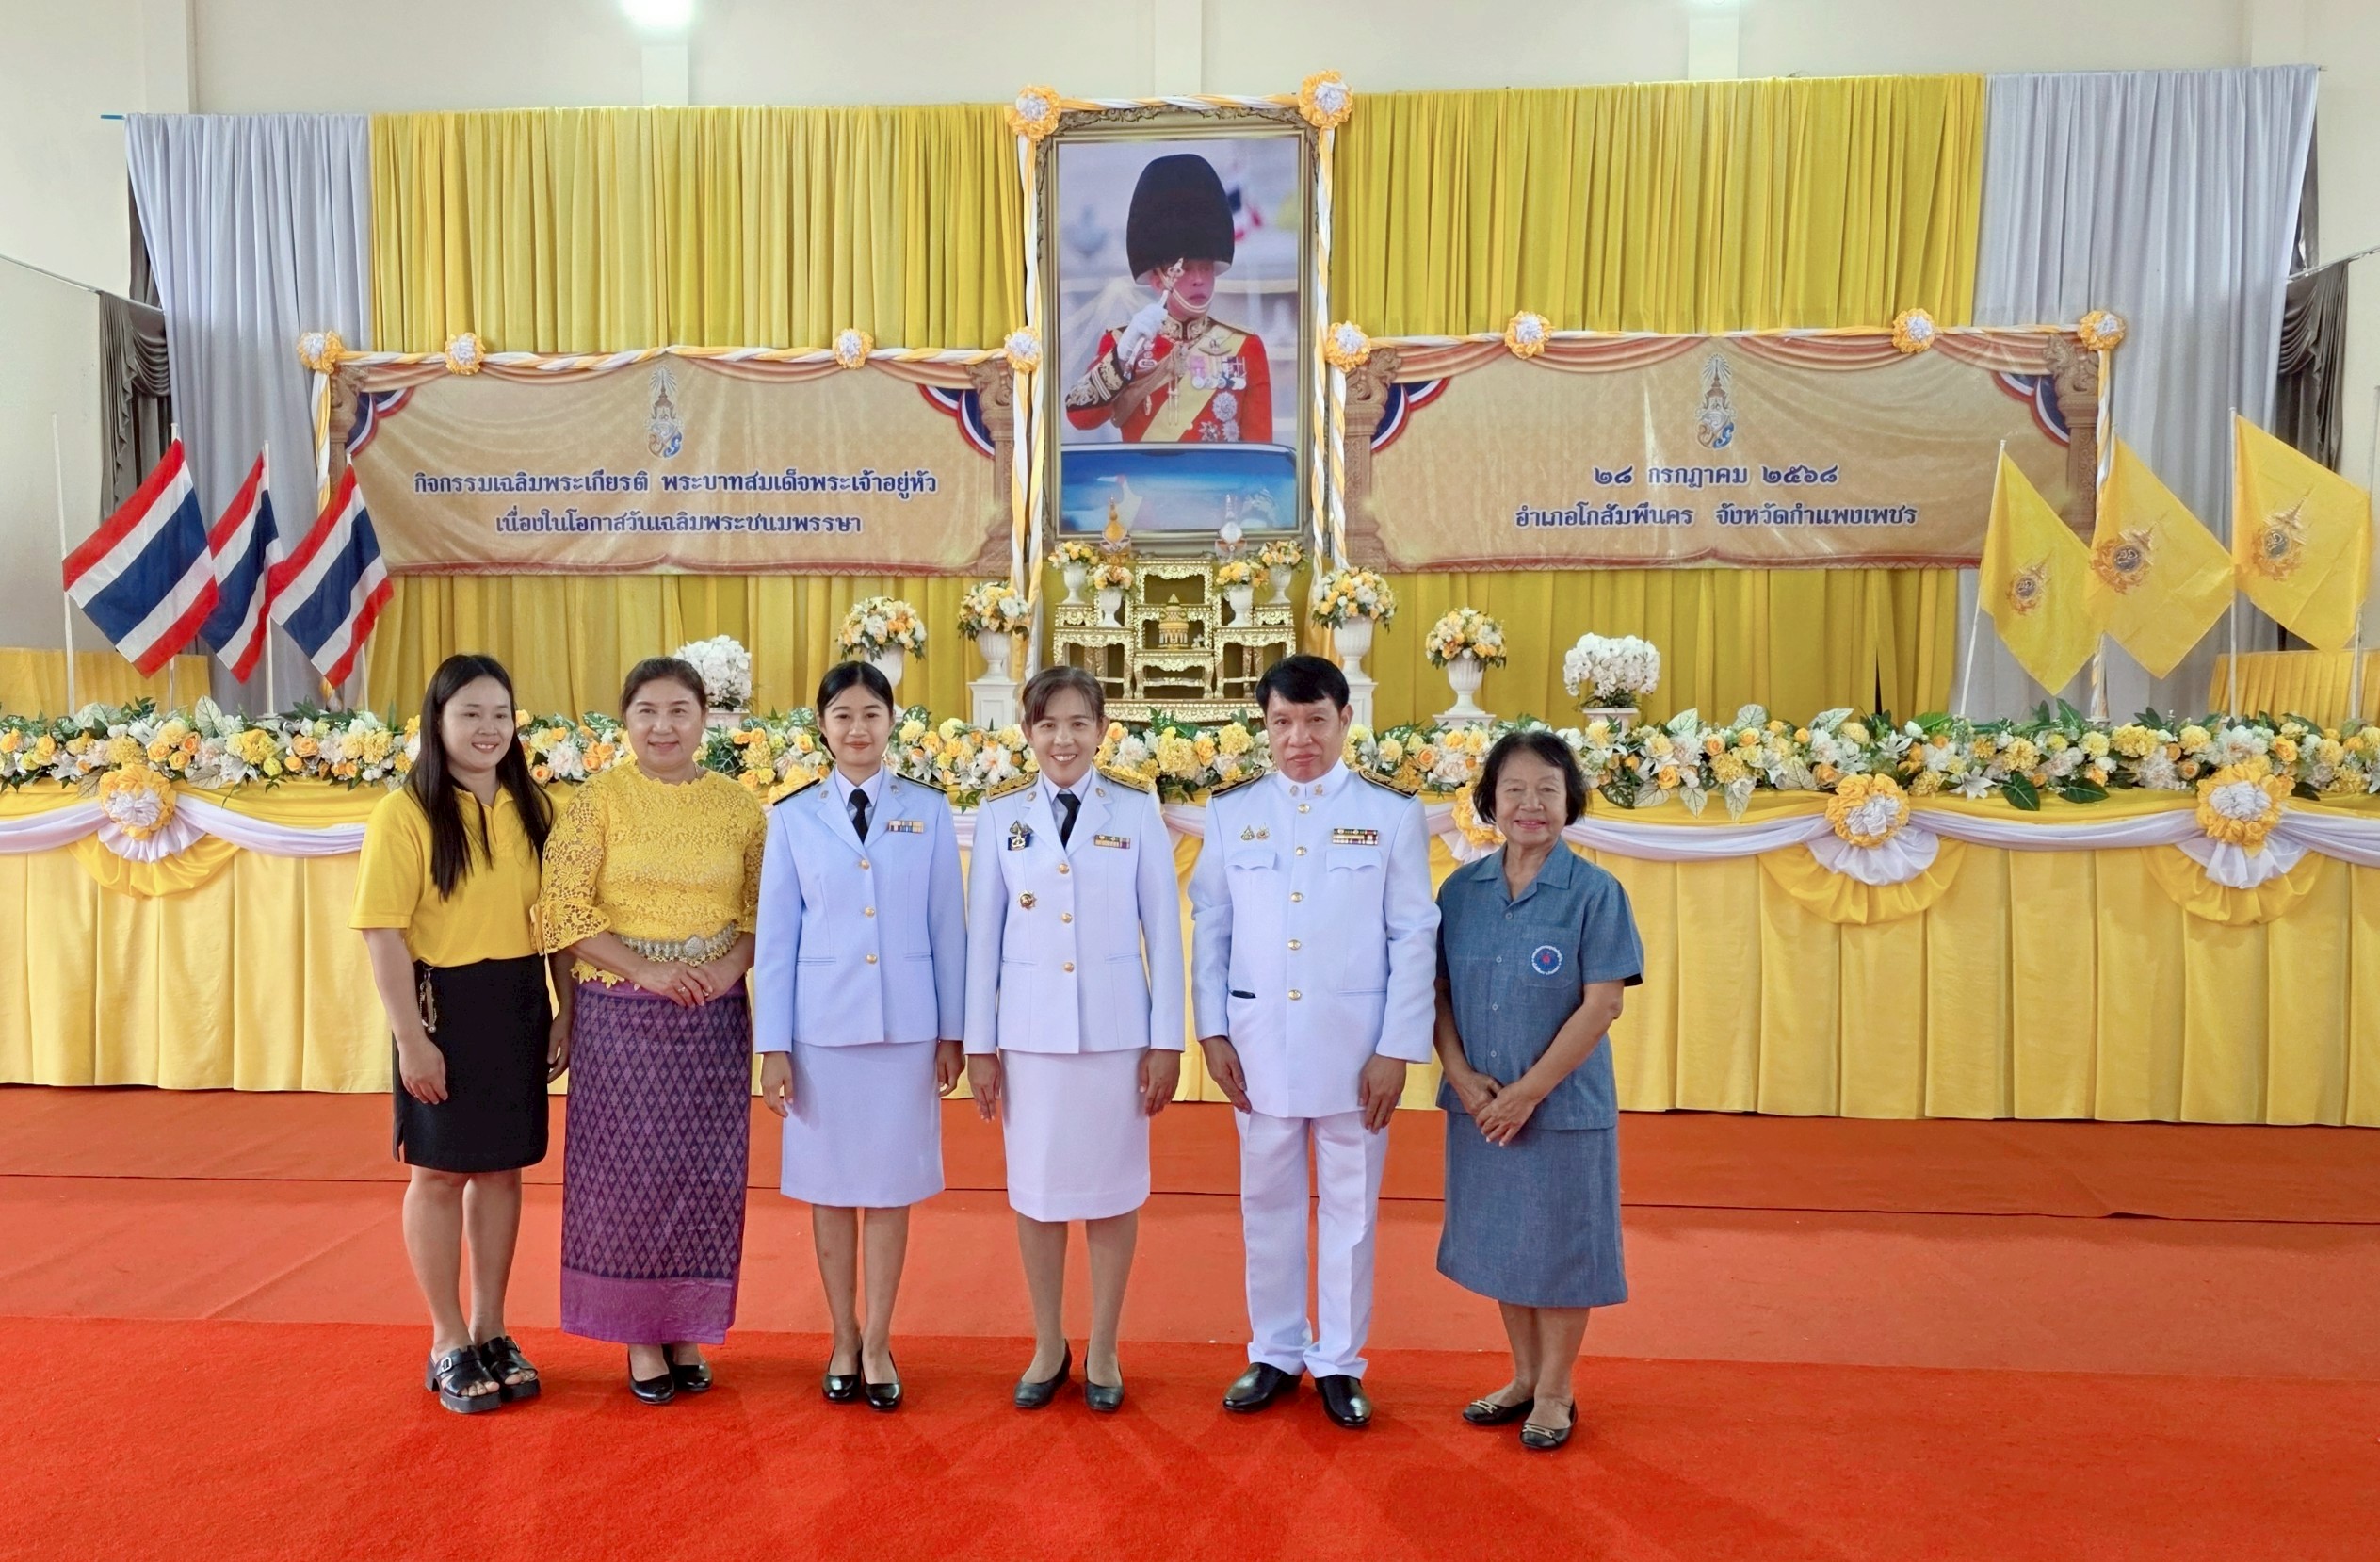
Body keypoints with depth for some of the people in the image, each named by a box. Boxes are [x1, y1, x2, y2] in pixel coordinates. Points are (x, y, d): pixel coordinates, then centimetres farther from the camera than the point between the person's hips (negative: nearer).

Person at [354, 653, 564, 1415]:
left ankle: (491, 1331, 27)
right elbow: (382, 931, -13)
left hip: (520, 1006, 5)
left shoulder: (530, 809, 6)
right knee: (439, 1173, 8)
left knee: (503, 1169, 13)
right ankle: (448, 1342, 22)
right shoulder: (405, 812, -10)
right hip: (444, 1005, -5)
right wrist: (411, 1037, -16)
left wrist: (567, 1009, 5)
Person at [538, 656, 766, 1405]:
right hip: (622, 1016, -2)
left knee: (706, 1172, 7)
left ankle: (689, 1330, 22)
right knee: (630, 1171, 4)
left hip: (714, 1017, 2)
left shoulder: (739, 806, 5)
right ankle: (640, 1336, 19)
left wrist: (728, 967, -12)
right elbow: (566, 910, -7)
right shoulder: (597, 801, -2)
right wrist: (648, 971, -15)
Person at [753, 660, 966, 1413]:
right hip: (822, 1025, 0)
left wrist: (952, 1032, 1)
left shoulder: (928, 811, 1)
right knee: (830, 1185, 9)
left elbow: (948, 926, 2)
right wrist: (773, 1045, -1)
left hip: (906, 1025, 0)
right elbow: (776, 935, 1)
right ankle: (844, 1341, 26)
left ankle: (877, 1344, 22)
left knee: (892, 1185, 7)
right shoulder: (793, 816, 1)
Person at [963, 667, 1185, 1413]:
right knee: (1035, 1190, 10)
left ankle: (1102, 1350, 25)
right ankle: (1047, 1347, 28)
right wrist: (979, 1044, 2)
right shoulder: (1001, 814, 1)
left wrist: (1167, 1039, -3)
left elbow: (1163, 928, -1)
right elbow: (982, 933, 3)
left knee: (1113, 1188, 8)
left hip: (1116, 1029, -1)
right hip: (1029, 1031, 1)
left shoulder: (1137, 808, -2)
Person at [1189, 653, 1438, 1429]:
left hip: (1355, 1046, -1)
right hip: (1258, 1045, 2)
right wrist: (1213, 1032, 0)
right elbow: (1210, 928, 6)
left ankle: (1339, 1363, 25)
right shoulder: (1231, 811, 4)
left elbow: (1414, 938, -2)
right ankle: (1274, 1353, 29)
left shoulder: (1392, 814, -2)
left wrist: (1397, 1049, -7)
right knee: (1267, 1204, 13)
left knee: (1350, 1208, 9)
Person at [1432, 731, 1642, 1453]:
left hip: (1563, 1106, -4)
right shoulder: (1462, 888, 1)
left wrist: (1527, 1092, -16)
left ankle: (1555, 1391, 27)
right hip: (1478, 1106, 4)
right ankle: (1523, 1376, 34)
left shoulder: (1595, 892, -9)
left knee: (1557, 1247, 8)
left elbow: (1602, 1004, -13)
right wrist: (1461, 1076, -12)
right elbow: (1437, 989, 2)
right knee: (1500, 1243, 15)